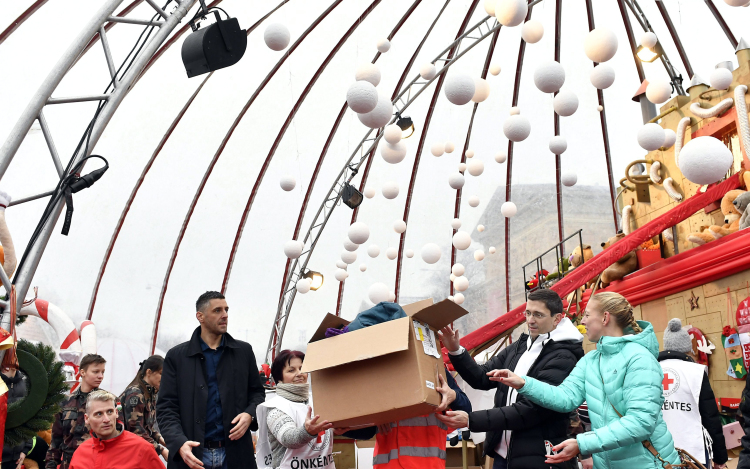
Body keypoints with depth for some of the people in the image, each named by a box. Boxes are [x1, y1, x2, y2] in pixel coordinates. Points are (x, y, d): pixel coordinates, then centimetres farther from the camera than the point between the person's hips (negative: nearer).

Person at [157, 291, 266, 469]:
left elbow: (257, 393, 16)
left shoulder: (243, 351, 8)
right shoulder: (177, 356, 2)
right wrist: (179, 443, -17)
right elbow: (166, 408, -1)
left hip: (235, 454, 2)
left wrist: (250, 414, -6)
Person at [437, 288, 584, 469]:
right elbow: (483, 378, 9)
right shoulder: (518, 347, 9)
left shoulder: (563, 358, -15)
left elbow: (530, 410, -21)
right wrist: (456, 351, -7)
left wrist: (471, 420, -23)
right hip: (502, 453, 6)